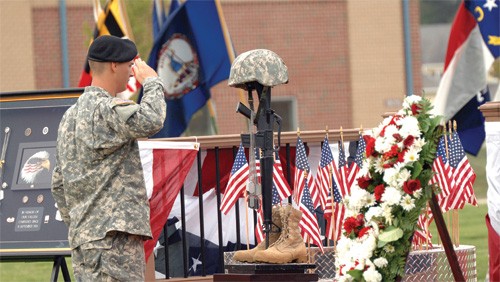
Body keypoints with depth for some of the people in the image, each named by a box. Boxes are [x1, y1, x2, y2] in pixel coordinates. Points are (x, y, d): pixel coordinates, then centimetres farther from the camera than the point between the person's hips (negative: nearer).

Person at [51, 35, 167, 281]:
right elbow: (150, 121, -29)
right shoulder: (106, 109, -11)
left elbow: (59, 184, 23)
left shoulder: (70, 115, 19)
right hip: (114, 234, -10)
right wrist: (152, 82, -10)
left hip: (82, 235, 10)